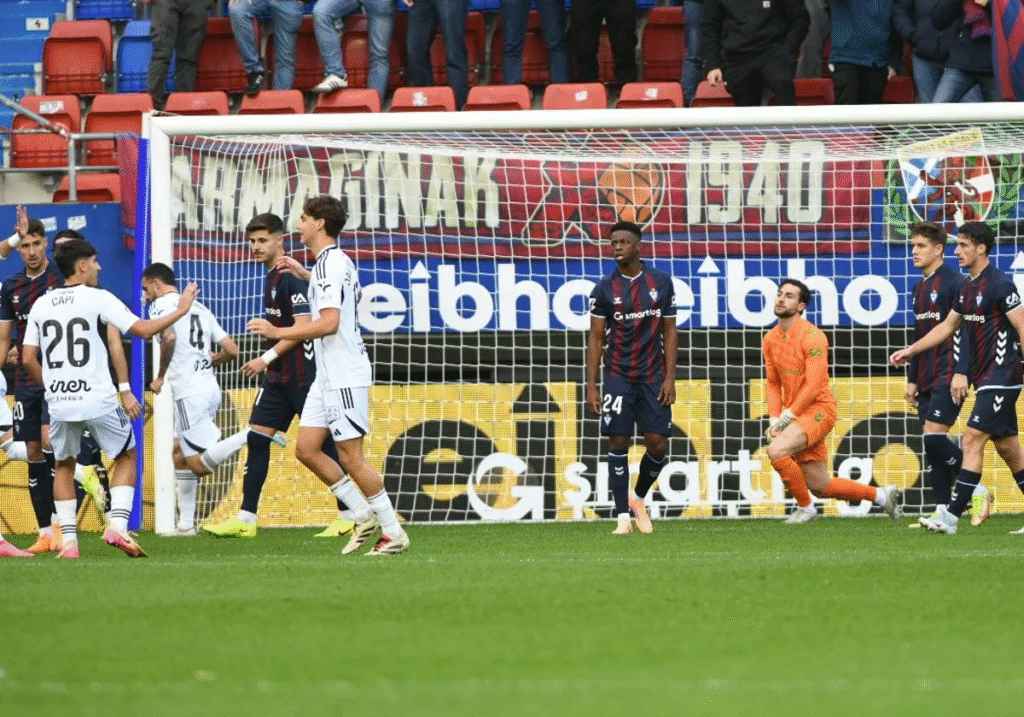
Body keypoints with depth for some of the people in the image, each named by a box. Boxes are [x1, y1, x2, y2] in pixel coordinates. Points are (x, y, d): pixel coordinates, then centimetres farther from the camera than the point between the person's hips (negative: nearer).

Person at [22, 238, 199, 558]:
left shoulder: (40, 305, 8)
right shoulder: (98, 298, -5)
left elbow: (29, 358, 8)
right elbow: (142, 329, -8)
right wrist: (180, 311, 4)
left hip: (59, 401, 4)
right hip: (98, 400, -4)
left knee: (63, 466, 20)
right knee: (126, 457, 14)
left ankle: (68, 540, 11)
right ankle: (117, 525, -3)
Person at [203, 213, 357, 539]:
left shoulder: (291, 277, -14)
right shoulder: (273, 277, 14)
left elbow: (303, 326, -21)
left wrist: (267, 358, -20)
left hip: (301, 375, -10)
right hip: (278, 377, 10)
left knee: (322, 443, -4)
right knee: (256, 439, 4)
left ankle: (348, 517, 3)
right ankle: (245, 520, 4)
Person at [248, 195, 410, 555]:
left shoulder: (328, 264, -16)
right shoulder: (340, 262, 14)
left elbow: (329, 323, -25)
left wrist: (278, 332, -19)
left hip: (345, 376, -10)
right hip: (328, 376, 10)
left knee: (350, 457, -7)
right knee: (306, 448, 7)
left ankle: (394, 533, -1)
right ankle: (364, 516, 12)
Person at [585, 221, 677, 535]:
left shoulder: (661, 282, 2)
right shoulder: (605, 288, -1)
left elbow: (669, 332, 6)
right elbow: (596, 338, 1)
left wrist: (670, 378, -2)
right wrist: (591, 387, -4)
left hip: (653, 377, 1)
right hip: (618, 376, -1)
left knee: (658, 444, -3)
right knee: (618, 442, -7)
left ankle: (638, 498, 24)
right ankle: (623, 517, -2)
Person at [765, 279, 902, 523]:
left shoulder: (812, 337, -14)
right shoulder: (770, 339, 9)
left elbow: (813, 386, -19)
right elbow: (773, 384, 14)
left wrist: (787, 417, -19)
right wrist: (774, 420, 1)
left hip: (818, 409, -8)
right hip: (795, 414, 8)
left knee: (777, 450, -28)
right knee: (822, 487, 8)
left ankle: (805, 508, -9)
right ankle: (882, 495, 28)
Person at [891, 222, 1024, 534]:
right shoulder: (967, 287, 13)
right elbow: (948, 326, 24)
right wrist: (910, 350, 22)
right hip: (986, 379, 9)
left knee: (972, 438, -13)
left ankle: (952, 516, -15)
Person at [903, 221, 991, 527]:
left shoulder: (955, 282, -9)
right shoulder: (920, 288, 18)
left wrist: (960, 373, -23)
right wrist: (912, 379, 21)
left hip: (948, 376, -9)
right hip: (927, 380, 9)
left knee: (934, 438, -16)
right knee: (932, 444, 5)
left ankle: (978, 492, -3)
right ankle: (943, 512, 7)